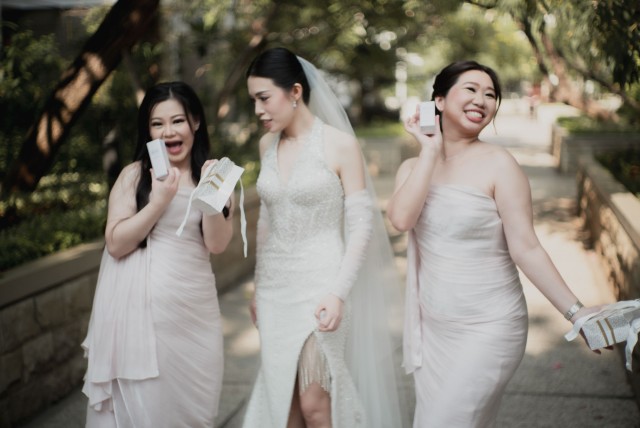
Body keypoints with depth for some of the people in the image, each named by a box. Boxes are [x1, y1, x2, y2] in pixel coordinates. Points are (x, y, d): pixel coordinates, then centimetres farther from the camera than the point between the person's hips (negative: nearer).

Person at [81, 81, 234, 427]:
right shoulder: (134, 175, -2)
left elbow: (217, 244, -5)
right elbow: (115, 243, -9)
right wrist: (159, 202, -17)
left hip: (194, 309, 3)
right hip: (143, 307, -2)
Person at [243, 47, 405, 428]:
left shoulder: (340, 144, -9)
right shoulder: (268, 144, 8)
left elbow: (360, 224, -9)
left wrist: (338, 292, -18)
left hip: (320, 285, -5)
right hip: (276, 286, 5)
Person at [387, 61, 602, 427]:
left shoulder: (498, 164, -10)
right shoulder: (414, 167, 4)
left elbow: (526, 249, -14)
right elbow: (401, 218, -17)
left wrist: (575, 310, -24)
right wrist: (431, 150, -11)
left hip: (487, 329, -5)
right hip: (432, 328, 5)